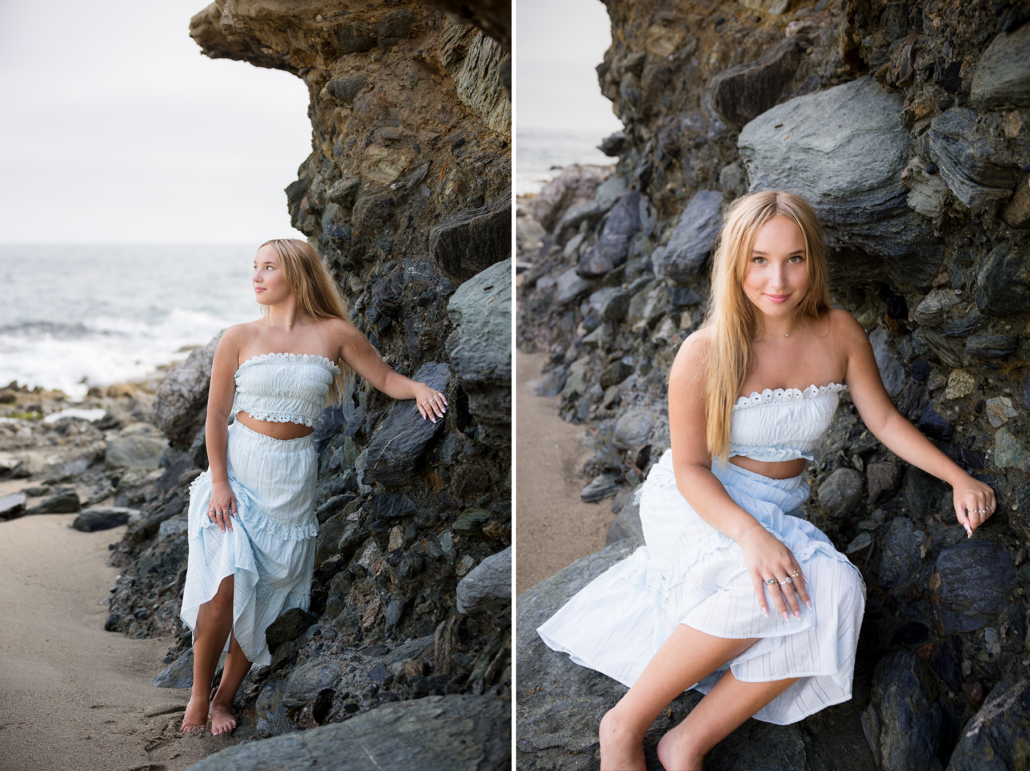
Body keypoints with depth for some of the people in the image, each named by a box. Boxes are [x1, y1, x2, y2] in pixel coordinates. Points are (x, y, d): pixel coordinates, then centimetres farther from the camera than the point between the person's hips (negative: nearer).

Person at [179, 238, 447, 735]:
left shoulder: (334, 334, 0)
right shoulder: (239, 338, -1)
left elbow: (385, 378, 6)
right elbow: (217, 416, 0)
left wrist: (418, 388, -16)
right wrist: (219, 482, -7)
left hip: (292, 479, 1)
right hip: (237, 469, -1)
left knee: (264, 598, 5)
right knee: (225, 587, -11)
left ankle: (225, 698, 22)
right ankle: (198, 694, 9)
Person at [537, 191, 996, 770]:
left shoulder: (840, 335, -3)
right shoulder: (704, 353, -15)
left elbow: (886, 420, 10)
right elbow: (690, 468, -13)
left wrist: (961, 479, -2)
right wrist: (749, 534, -31)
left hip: (780, 512, 5)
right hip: (695, 506, -4)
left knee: (836, 592, -29)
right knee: (769, 588, -36)